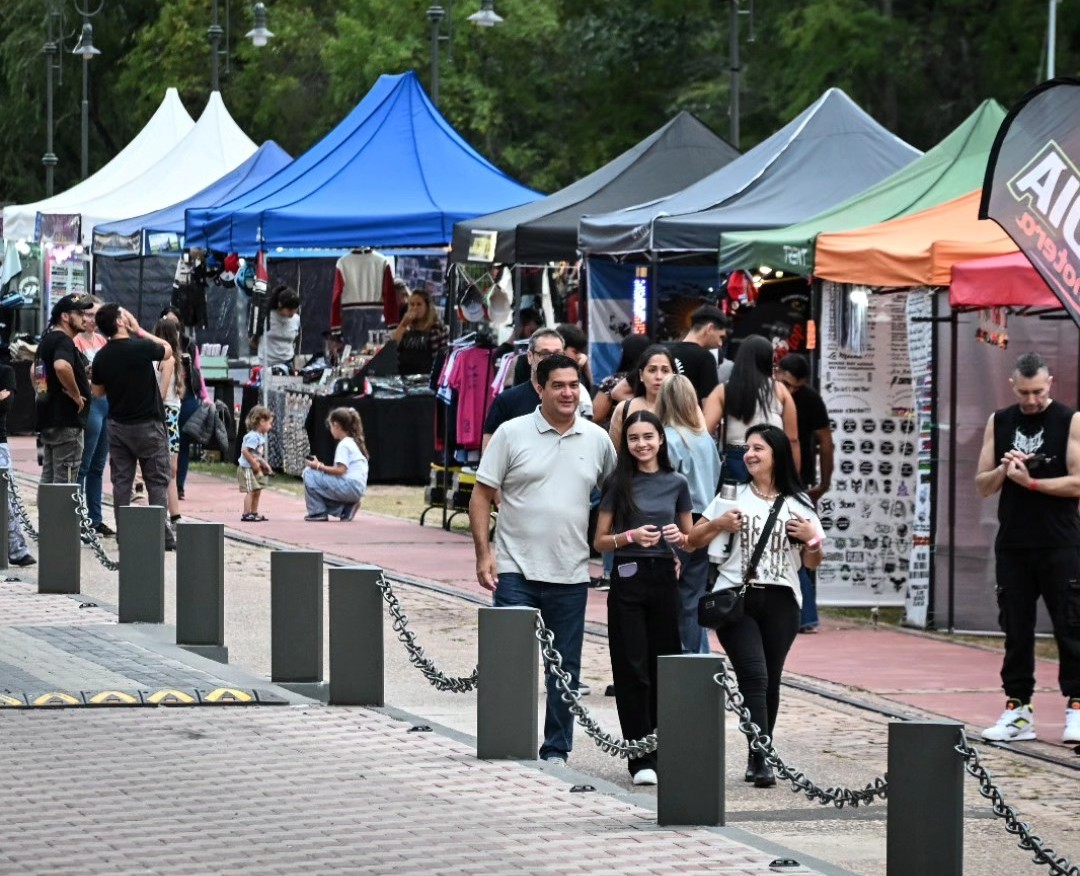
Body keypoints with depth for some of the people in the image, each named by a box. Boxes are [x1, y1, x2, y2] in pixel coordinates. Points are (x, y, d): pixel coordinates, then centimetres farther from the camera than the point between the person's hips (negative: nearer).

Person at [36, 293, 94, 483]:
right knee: (65, 481, -8)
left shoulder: (47, 339, 17)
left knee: (49, 478, 13)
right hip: (67, 420, -10)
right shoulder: (64, 341, -15)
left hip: (48, 420, 10)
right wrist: (76, 394, -23)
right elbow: (62, 366, -36)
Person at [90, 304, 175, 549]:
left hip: (117, 425, 4)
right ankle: (163, 535, -1)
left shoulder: (102, 357, -1)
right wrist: (139, 330, 8)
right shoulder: (141, 347, -16)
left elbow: (98, 391, 11)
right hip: (147, 425, -4)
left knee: (121, 482, 8)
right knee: (157, 482, 2)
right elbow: (167, 350, 5)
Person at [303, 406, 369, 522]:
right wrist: (323, 467, 15)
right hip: (357, 489, 10)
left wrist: (319, 467, -11)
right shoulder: (353, 443, 20)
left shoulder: (344, 445, -10)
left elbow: (340, 470, -19)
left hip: (350, 487, -10)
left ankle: (318, 512, -4)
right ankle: (345, 509, 9)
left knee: (309, 473, -8)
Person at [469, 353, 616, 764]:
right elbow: (482, 496, 0)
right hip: (515, 570, -2)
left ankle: (556, 750, 17)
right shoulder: (512, 434, -2)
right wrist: (483, 553, -8)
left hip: (571, 574, 2)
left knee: (565, 668, 8)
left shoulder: (597, 440, 6)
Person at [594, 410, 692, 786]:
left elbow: (690, 538, 15)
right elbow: (600, 541, 4)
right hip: (628, 580, -2)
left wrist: (678, 537, -7)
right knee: (632, 670, -4)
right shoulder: (618, 484, 3)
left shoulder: (676, 484, 8)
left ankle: (662, 751, 15)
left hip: (664, 577, 2)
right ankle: (641, 759, -3)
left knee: (663, 668, 4)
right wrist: (631, 536, -14)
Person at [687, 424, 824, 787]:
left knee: (770, 681, 5)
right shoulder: (733, 496, 9)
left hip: (779, 601, 2)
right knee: (754, 675, -15)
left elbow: (812, 563, 14)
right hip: (736, 599, -2)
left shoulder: (798, 504, 10)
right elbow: (692, 540, 11)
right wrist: (718, 524, -7)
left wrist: (813, 539, -6)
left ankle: (760, 758, 16)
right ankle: (760, 758, -22)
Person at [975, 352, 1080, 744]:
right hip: (1013, 545, 4)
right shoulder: (999, 422, 10)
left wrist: (1030, 481, -15)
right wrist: (1004, 470, -10)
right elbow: (982, 485, 10)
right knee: (1016, 629, 4)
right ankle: (1018, 709, 8)